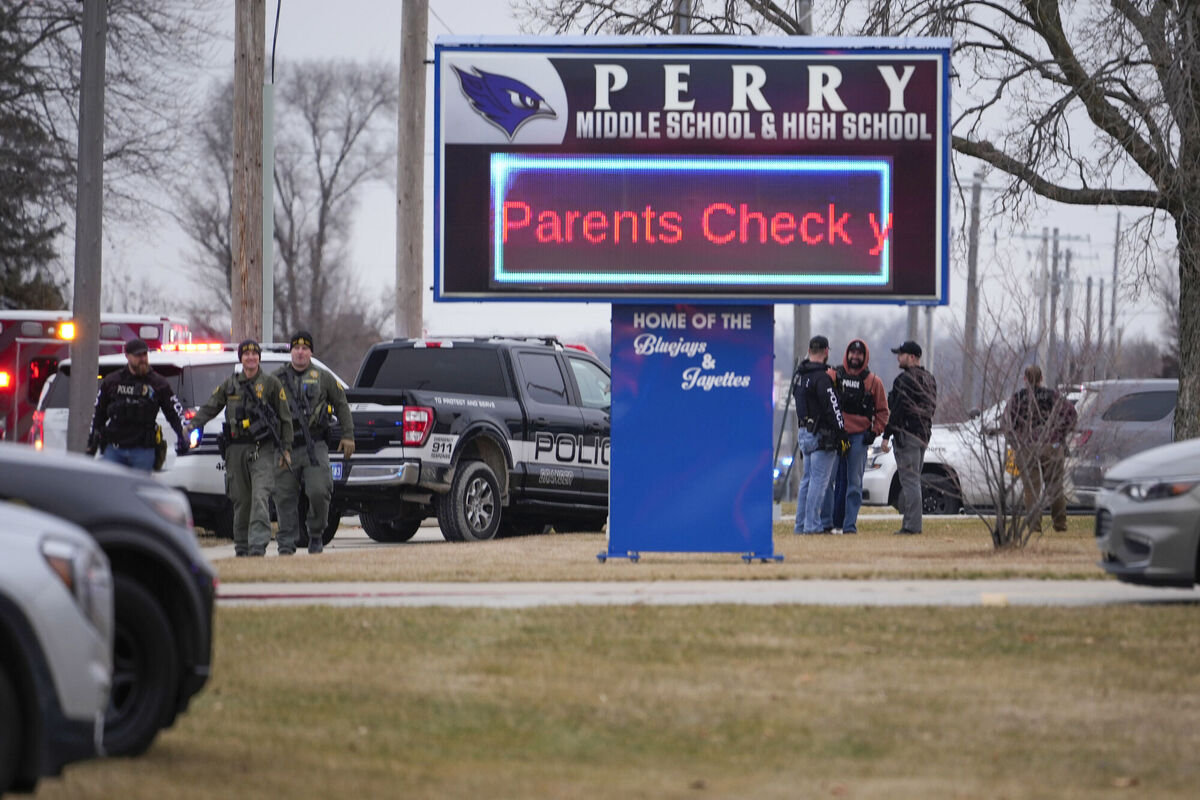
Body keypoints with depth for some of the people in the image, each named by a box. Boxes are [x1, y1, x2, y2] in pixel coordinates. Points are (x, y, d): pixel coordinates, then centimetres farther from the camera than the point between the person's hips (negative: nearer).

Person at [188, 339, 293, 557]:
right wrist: (191, 427, -3)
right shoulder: (230, 384, 12)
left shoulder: (271, 383, 5)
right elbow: (209, 408, 13)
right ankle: (241, 546, 16)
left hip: (262, 450, -3)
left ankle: (258, 545, -22)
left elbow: (285, 417, 8)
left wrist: (286, 448, 3)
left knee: (260, 497, -16)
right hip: (236, 448, 3)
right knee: (241, 500, 6)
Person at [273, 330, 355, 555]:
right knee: (285, 496, 0)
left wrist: (348, 435, 8)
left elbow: (341, 405, 15)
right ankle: (286, 542, 7)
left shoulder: (323, 377, 10)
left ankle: (316, 536, 7)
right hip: (286, 446, 1)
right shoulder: (277, 378, 12)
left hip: (314, 445, -1)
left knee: (318, 492, -13)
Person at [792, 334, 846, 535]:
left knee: (807, 479, 15)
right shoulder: (821, 377, -17)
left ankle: (801, 524, 16)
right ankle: (812, 525, -7)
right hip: (821, 434, -9)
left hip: (804, 433, 9)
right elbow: (832, 407, -17)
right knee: (819, 480, -6)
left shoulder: (799, 374, 12)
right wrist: (842, 433, -10)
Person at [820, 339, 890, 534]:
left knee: (854, 483, 1)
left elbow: (882, 411, 12)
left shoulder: (873, 382, 7)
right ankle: (826, 521, -1)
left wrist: (874, 432, 0)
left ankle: (850, 524, 4)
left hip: (859, 437, 0)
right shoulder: (833, 376, 6)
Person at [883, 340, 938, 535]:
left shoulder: (905, 379, -13)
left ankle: (911, 525, -12)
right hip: (924, 434, 9)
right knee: (913, 479, 15)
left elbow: (897, 410, -17)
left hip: (907, 434, -9)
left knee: (909, 480, -9)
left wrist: (887, 435, -15)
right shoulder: (929, 379, 16)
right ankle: (909, 522, 16)